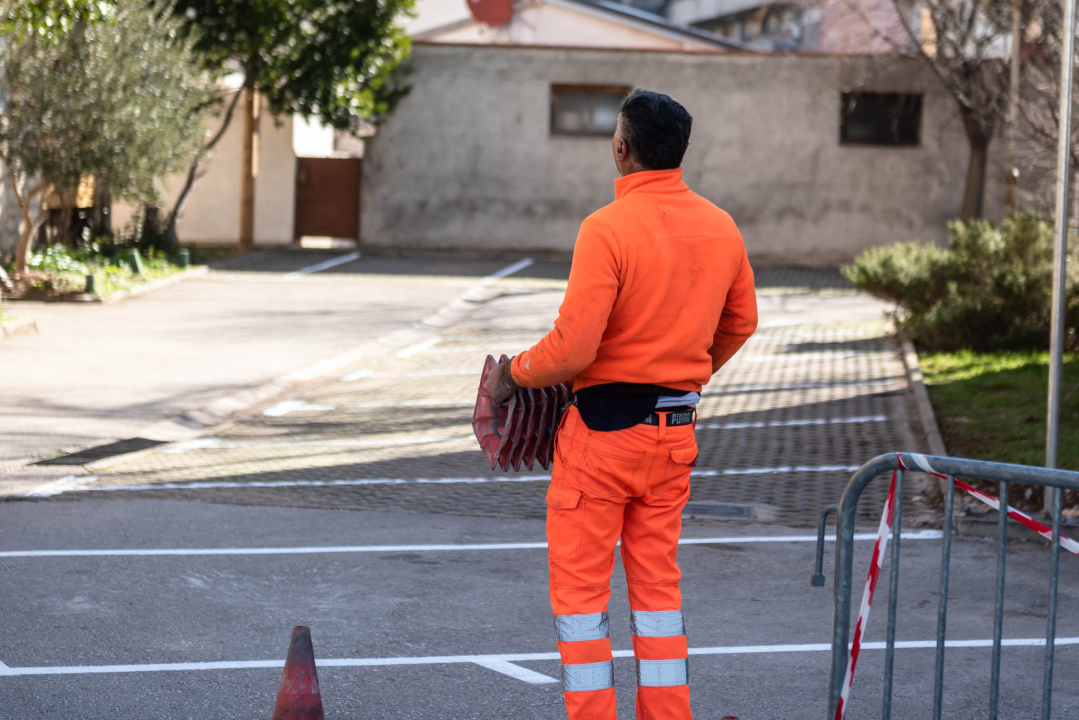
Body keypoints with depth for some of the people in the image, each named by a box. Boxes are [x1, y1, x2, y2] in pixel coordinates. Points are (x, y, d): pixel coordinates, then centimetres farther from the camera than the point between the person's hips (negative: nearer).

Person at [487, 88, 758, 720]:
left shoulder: (608, 229, -18)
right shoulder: (721, 229, 2)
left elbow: (572, 348, -21)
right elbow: (741, 323, 16)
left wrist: (513, 375, -4)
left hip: (602, 430, -6)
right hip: (676, 430, 6)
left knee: (580, 585, 4)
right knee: (658, 582, 15)